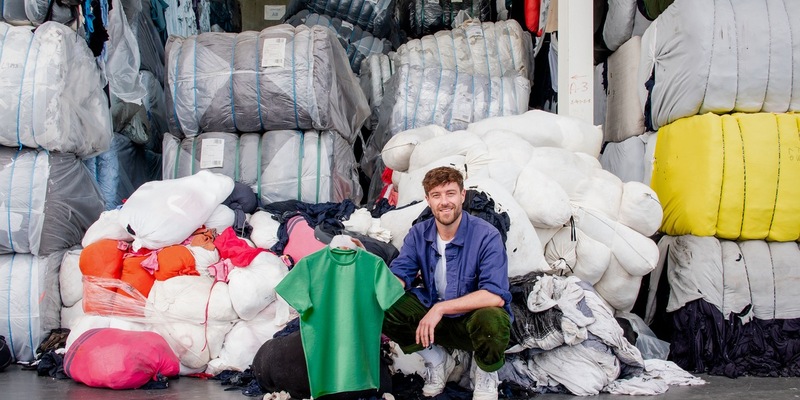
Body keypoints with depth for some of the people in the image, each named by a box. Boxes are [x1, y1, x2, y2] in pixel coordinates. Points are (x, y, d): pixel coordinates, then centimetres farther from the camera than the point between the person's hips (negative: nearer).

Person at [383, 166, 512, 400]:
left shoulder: (486, 236, -20)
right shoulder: (419, 234, -4)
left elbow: (496, 296, -29)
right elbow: (398, 277, -9)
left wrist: (441, 307, -32)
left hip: (473, 317, -4)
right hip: (432, 313, 4)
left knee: (491, 320, -39)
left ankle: (485, 372, -2)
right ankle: (438, 361, 7)